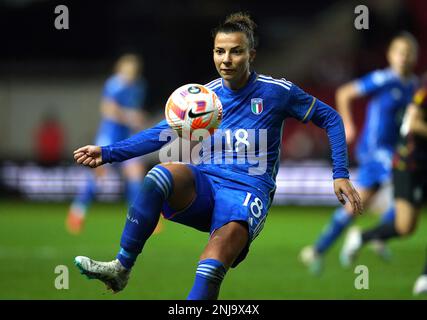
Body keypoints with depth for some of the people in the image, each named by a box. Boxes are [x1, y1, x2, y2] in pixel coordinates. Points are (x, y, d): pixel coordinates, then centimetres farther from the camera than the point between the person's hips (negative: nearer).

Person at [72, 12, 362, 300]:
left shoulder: (277, 92, 2)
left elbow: (330, 118, 11)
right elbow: (161, 133, 15)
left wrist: (340, 175, 3)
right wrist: (108, 153, 4)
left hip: (248, 192, -3)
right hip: (204, 187, 3)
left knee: (225, 239, -36)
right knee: (164, 174, -31)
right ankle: (121, 268, -27)